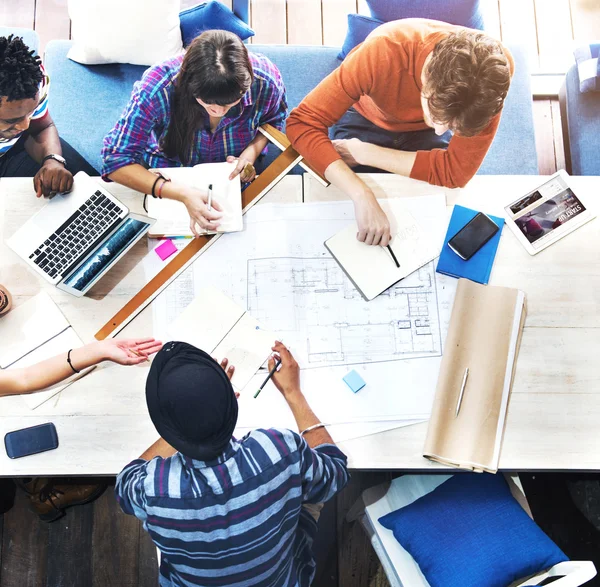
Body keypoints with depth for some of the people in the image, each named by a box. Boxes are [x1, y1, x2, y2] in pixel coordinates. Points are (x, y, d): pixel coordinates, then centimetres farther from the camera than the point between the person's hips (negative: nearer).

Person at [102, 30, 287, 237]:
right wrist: (182, 193, -43)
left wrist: (252, 152, -24)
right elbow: (117, 159, -29)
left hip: (233, 176, 2)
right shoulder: (157, 88, -35)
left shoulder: (266, 80, -27)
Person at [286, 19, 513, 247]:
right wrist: (362, 195, -51)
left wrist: (364, 153, -33)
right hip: (367, 120, -1)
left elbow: (458, 170, -31)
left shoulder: (491, 70, -35)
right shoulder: (385, 52, -40)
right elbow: (301, 123, -40)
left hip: (423, 130, 1)